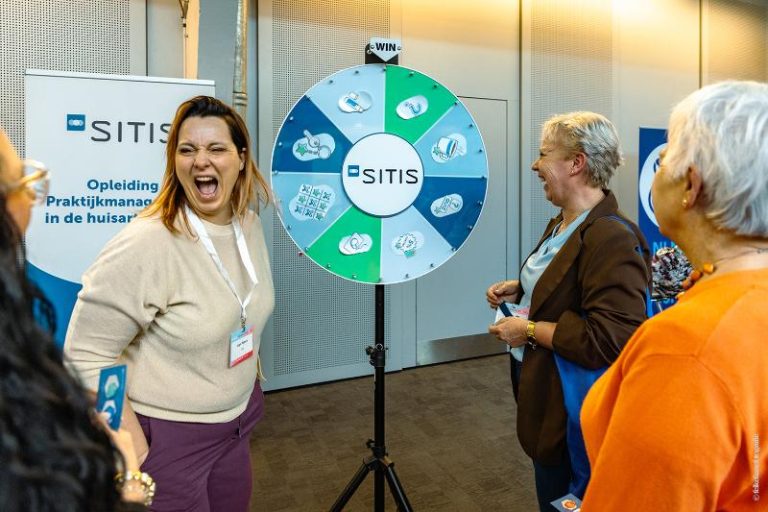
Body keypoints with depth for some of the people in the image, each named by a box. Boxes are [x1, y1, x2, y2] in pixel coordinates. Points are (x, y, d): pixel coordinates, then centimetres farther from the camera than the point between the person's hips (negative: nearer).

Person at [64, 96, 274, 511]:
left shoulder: (250, 225, -3)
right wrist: (135, 450, -18)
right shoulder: (147, 244, -24)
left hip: (238, 422, 7)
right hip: (167, 438, -6)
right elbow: (86, 354, -20)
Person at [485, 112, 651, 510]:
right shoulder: (561, 223, 6)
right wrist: (519, 289, 5)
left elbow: (610, 340, -32)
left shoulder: (613, 239, -26)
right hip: (539, 383, 10)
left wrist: (530, 330, -24)